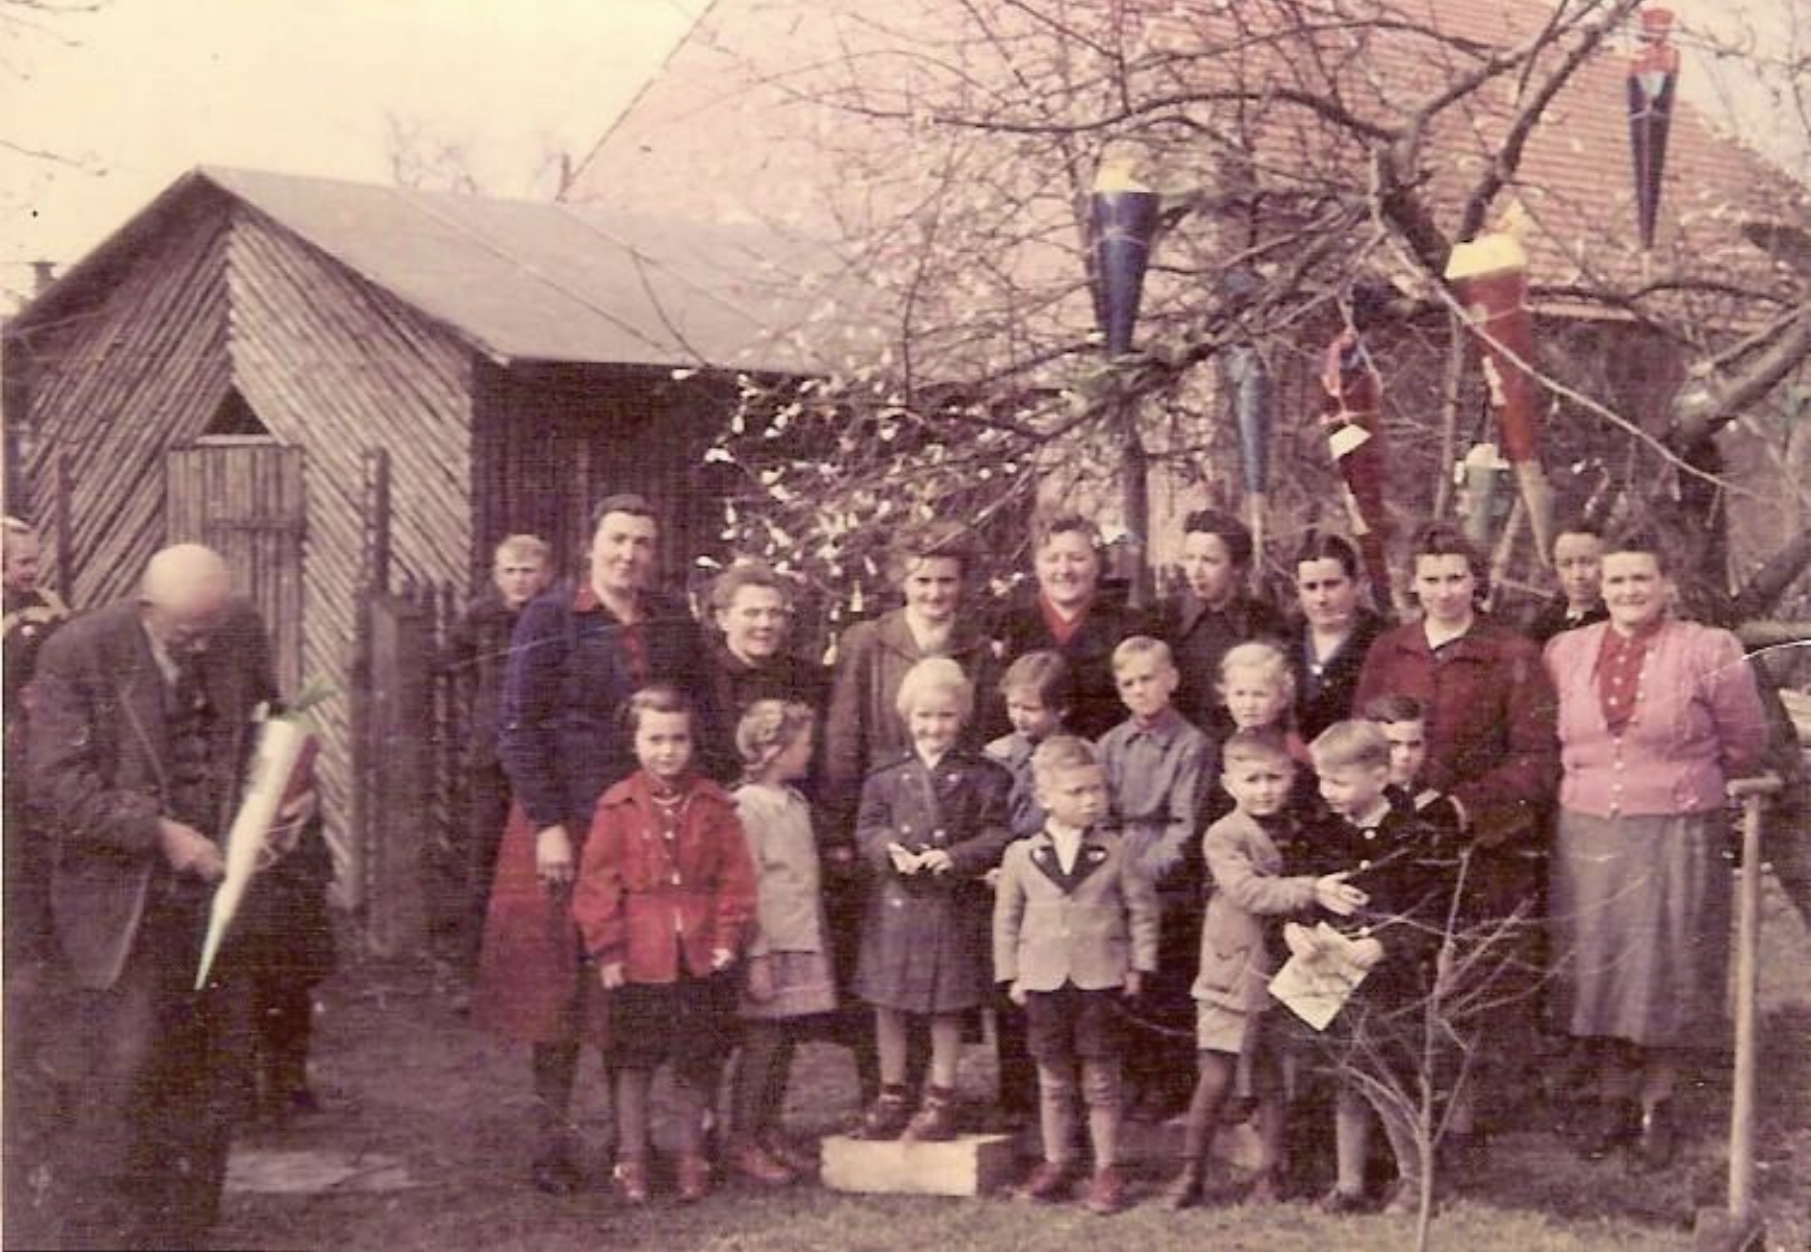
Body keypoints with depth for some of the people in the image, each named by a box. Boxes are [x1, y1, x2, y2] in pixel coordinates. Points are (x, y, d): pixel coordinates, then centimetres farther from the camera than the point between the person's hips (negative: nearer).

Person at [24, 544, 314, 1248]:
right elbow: (57, 786, -16)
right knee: (115, 1085, -5)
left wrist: (287, 795, -3)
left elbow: (267, 735, 17)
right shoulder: (78, 654, -13)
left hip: (219, 895, 5)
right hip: (120, 911, -5)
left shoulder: (243, 636, 1)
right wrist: (159, 833, -22)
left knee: (211, 1087, 11)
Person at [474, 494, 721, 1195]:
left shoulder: (675, 624, 9)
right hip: (567, 821, -3)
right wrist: (547, 824, -13)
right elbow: (518, 727, -7)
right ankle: (551, 1138, 8)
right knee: (560, 979, 0)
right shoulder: (551, 618, -3)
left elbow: (700, 721, 14)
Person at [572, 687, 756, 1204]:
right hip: (639, 958, -2)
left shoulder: (713, 804, 1)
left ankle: (691, 1156, 23)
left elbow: (735, 875, 3)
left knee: (696, 1063, 10)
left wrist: (729, 937, -4)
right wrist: (607, 948, -7)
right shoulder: (618, 806, -5)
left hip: (700, 955, 2)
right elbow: (598, 882, -4)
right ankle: (631, 1157, 18)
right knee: (635, 1062, 7)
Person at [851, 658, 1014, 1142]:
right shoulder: (887, 776, 4)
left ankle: (941, 1098, 18)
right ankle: (892, 1094, 22)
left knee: (948, 1006, 6)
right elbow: (868, 828, 4)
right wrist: (891, 849, -16)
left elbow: (998, 834, -6)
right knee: (888, 1002, 9)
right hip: (895, 899, 2)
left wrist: (955, 857, -20)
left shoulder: (983, 776, -2)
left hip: (954, 902, -2)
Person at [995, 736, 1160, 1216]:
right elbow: (1007, 918, 5)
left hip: (1101, 980, -1)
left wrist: (1138, 965, 0)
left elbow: (1142, 907, 4)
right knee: (1054, 1081, 12)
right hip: (1044, 982, 1)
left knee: (1101, 1080, 5)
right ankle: (1056, 1163, 24)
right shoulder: (1022, 855, -1)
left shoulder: (1114, 853, -3)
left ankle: (1106, 1168, 15)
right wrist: (1011, 975, 3)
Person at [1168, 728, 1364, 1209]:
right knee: (1216, 1079, -3)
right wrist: (1310, 890, -33)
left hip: (1284, 972, 4)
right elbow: (1248, 891, -24)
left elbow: (1318, 891, 19)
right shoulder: (1224, 837, -10)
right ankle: (1190, 1172, 11)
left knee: (1273, 1081, 10)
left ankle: (1269, 1172, 22)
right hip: (1233, 973, -4)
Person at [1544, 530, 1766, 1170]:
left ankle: (1657, 1105, 19)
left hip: (1676, 838, -3)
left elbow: (1742, 744, 4)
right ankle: (1613, 1099, 23)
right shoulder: (1566, 652, 4)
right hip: (1587, 836, 3)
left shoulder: (1708, 653, -7)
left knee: (1664, 969, 4)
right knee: (1597, 967, 8)